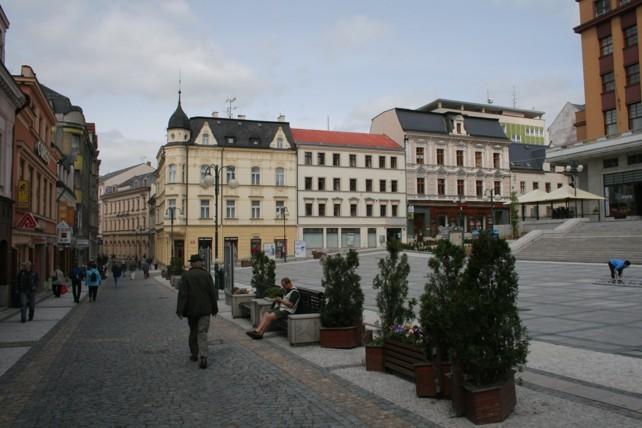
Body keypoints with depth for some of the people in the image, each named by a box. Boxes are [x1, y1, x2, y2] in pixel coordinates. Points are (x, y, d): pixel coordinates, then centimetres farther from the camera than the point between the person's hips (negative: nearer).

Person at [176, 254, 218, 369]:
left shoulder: (186, 276, -4)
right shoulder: (207, 275, -2)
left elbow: (182, 294, -10)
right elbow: (212, 293, -1)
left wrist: (180, 310, -9)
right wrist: (214, 308, 8)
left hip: (191, 309, 1)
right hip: (205, 309, 0)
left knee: (193, 331, 18)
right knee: (202, 333, -2)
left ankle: (195, 354, 28)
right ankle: (203, 357, -16)